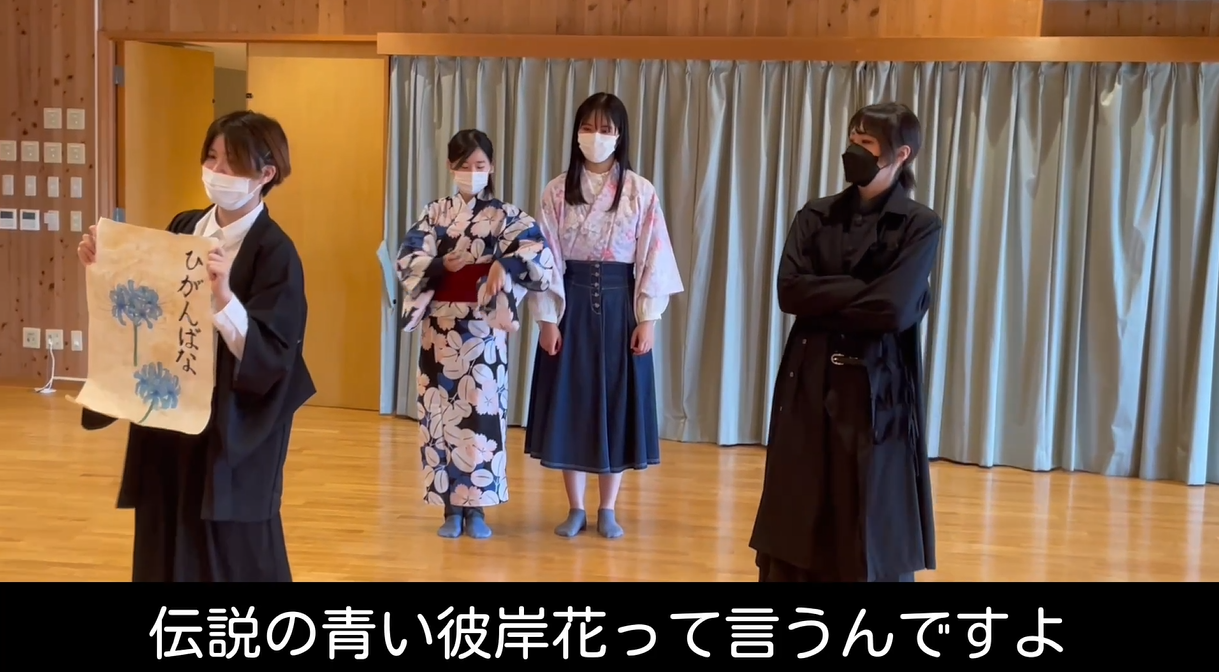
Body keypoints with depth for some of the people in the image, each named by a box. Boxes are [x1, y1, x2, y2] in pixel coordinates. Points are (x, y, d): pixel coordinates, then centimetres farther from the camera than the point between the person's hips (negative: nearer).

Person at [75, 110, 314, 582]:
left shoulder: (275, 252, -14)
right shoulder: (183, 229, 6)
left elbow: (268, 357, -21)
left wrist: (223, 296, -34)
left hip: (232, 435, -6)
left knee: (228, 557, 4)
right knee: (163, 553, 16)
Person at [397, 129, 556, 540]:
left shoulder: (506, 215, 2)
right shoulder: (435, 213, 6)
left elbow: (538, 251, -14)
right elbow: (406, 261, -2)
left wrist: (504, 264, -31)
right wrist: (441, 265, -20)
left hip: (485, 326, -1)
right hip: (441, 324, 2)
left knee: (482, 410, 0)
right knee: (442, 410, 3)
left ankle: (476, 506, 10)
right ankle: (451, 507, 13)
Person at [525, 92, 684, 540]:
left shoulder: (641, 192, -1)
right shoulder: (557, 191, 0)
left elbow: (653, 259, -2)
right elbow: (546, 258, -1)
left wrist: (647, 319, -7)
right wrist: (548, 318, -7)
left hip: (620, 305, 0)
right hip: (571, 303, 1)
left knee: (616, 401, 4)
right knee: (570, 401, 4)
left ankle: (607, 510, 18)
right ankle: (575, 508, 17)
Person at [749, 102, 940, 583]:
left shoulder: (920, 226, -2)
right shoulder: (815, 217, 8)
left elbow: (896, 309, -15)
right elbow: (789, 292, -5)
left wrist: (825, 298, -6)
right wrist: (864, 292, -10)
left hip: (877, 390, -3)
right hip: (810, 384, 3)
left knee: (874, 532, 3)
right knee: (795, 526, 6)